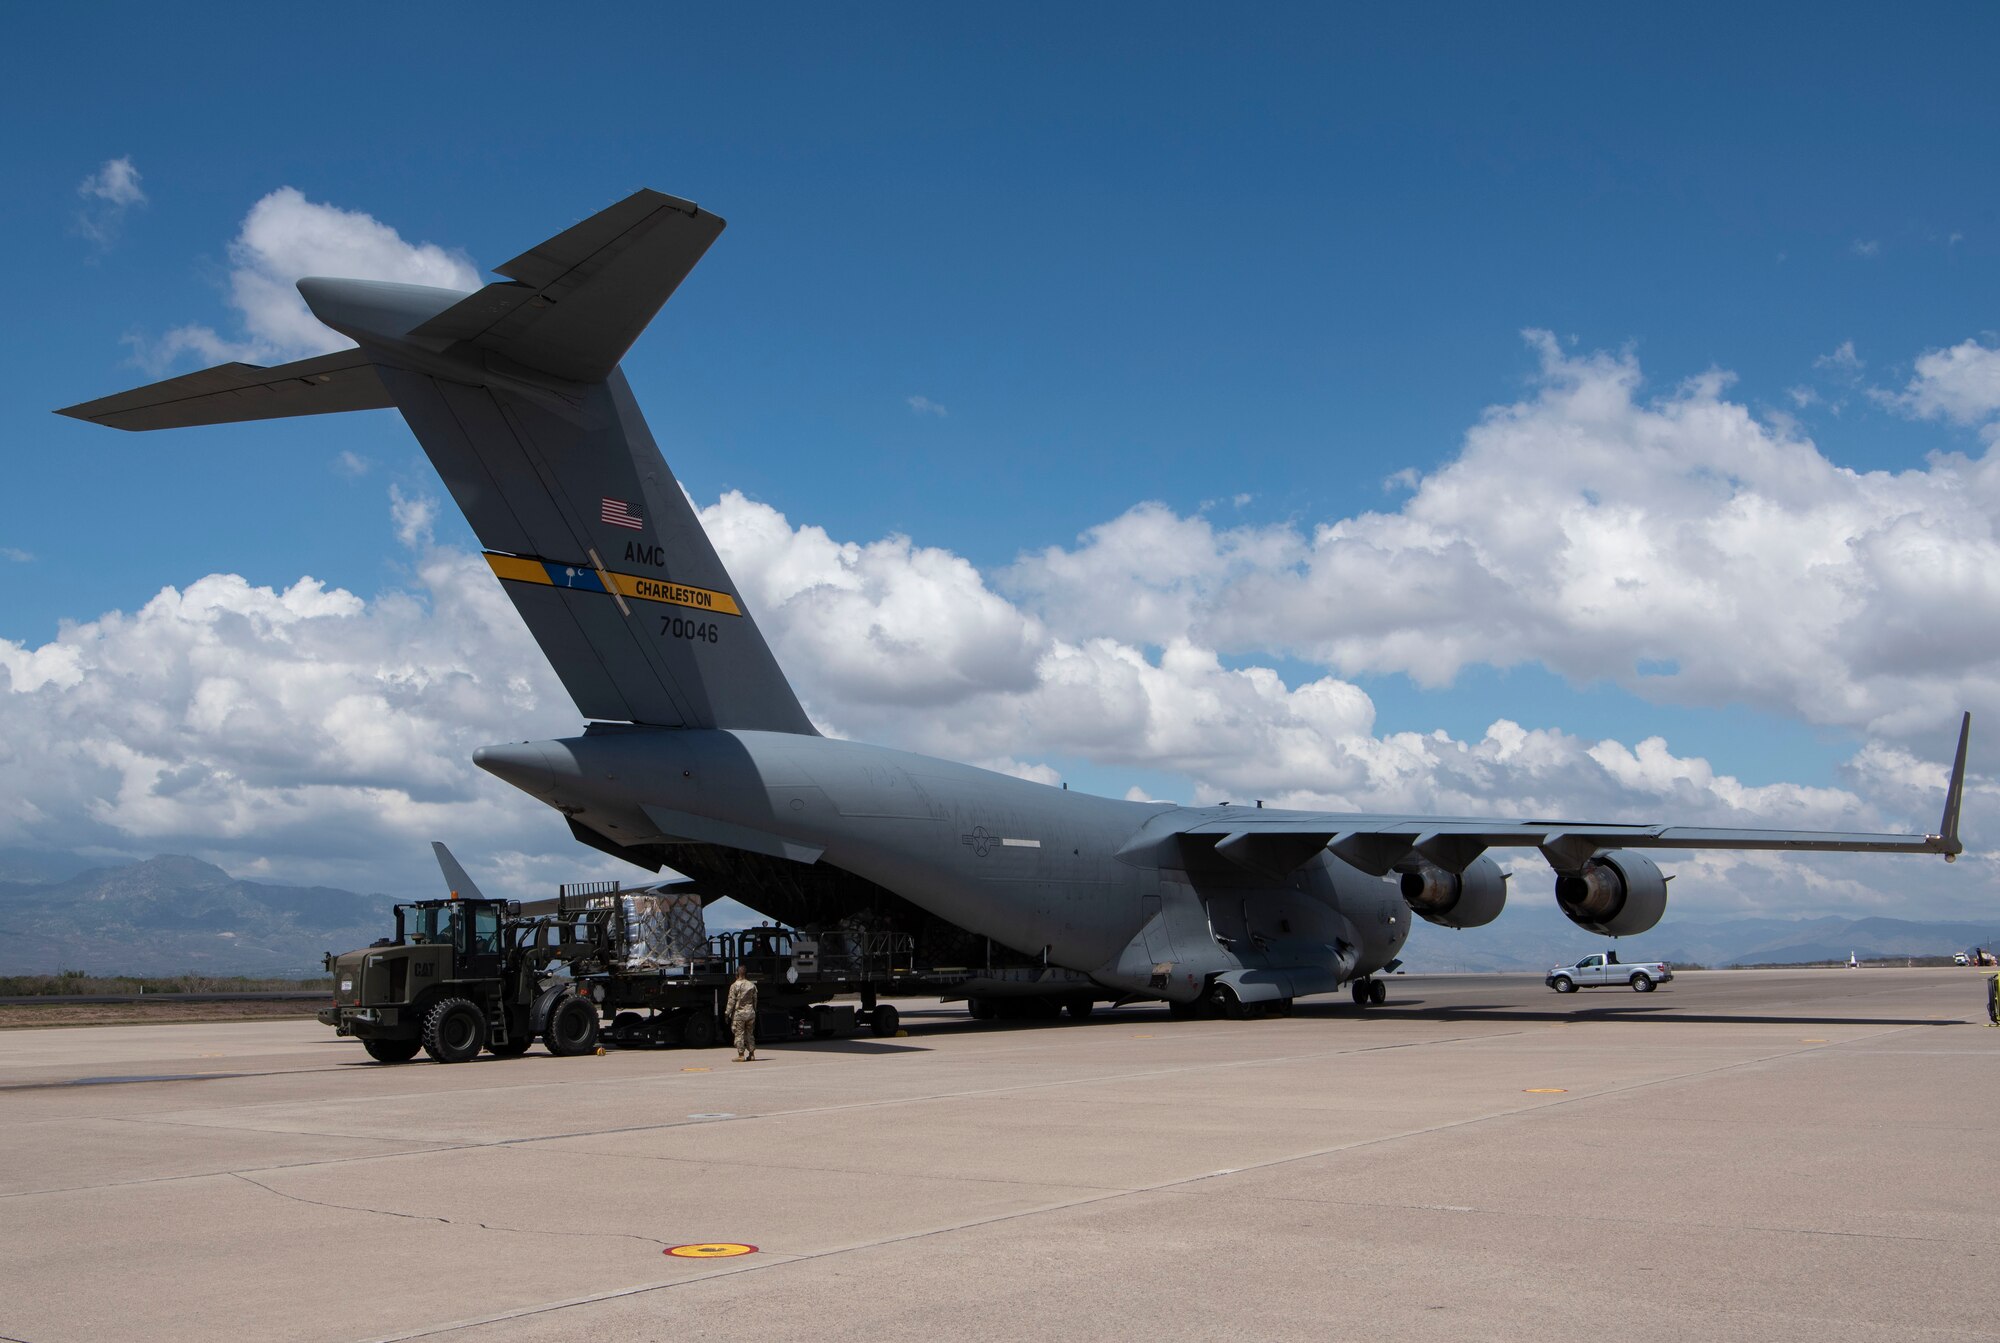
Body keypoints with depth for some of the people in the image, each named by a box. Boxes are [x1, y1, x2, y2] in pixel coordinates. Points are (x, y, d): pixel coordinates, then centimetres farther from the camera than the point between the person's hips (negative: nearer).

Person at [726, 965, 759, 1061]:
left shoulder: (734, 986, -9)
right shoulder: (752, 985, 5)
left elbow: (731, 1001, -10)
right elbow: (755, 1000, 10)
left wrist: (727, 1013, -4)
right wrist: (754, 1011, 19)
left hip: (739, 1013, -4)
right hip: (750, 1013, 5)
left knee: (739, 1034, 0)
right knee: (750, 1034, 13)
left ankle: (741, 1055, -1)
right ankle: (751, 1054, 15)